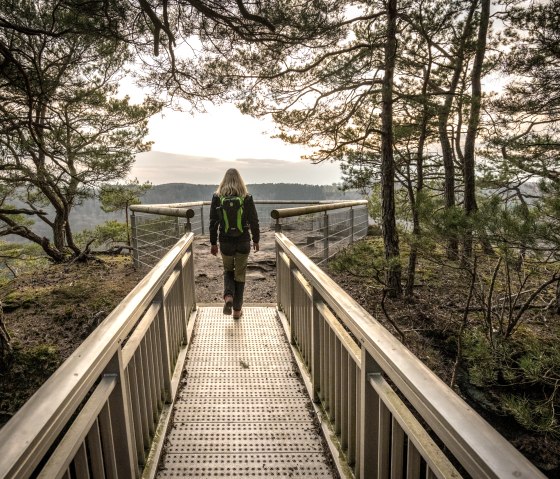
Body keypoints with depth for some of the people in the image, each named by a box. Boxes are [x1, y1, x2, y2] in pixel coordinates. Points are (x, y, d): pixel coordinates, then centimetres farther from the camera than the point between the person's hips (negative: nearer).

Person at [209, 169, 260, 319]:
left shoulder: (217, 197, -4)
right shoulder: (247, 198, -5)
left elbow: (213, 222, -1)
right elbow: (254, 221, -2)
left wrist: (213, 243, 8)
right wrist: (256, 240, 10)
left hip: (225, 243, 0)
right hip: (243, 242, 0)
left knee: (228, 270, 22)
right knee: (240, 274, 13)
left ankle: (228, 297, -4)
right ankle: (237, 310, 19)